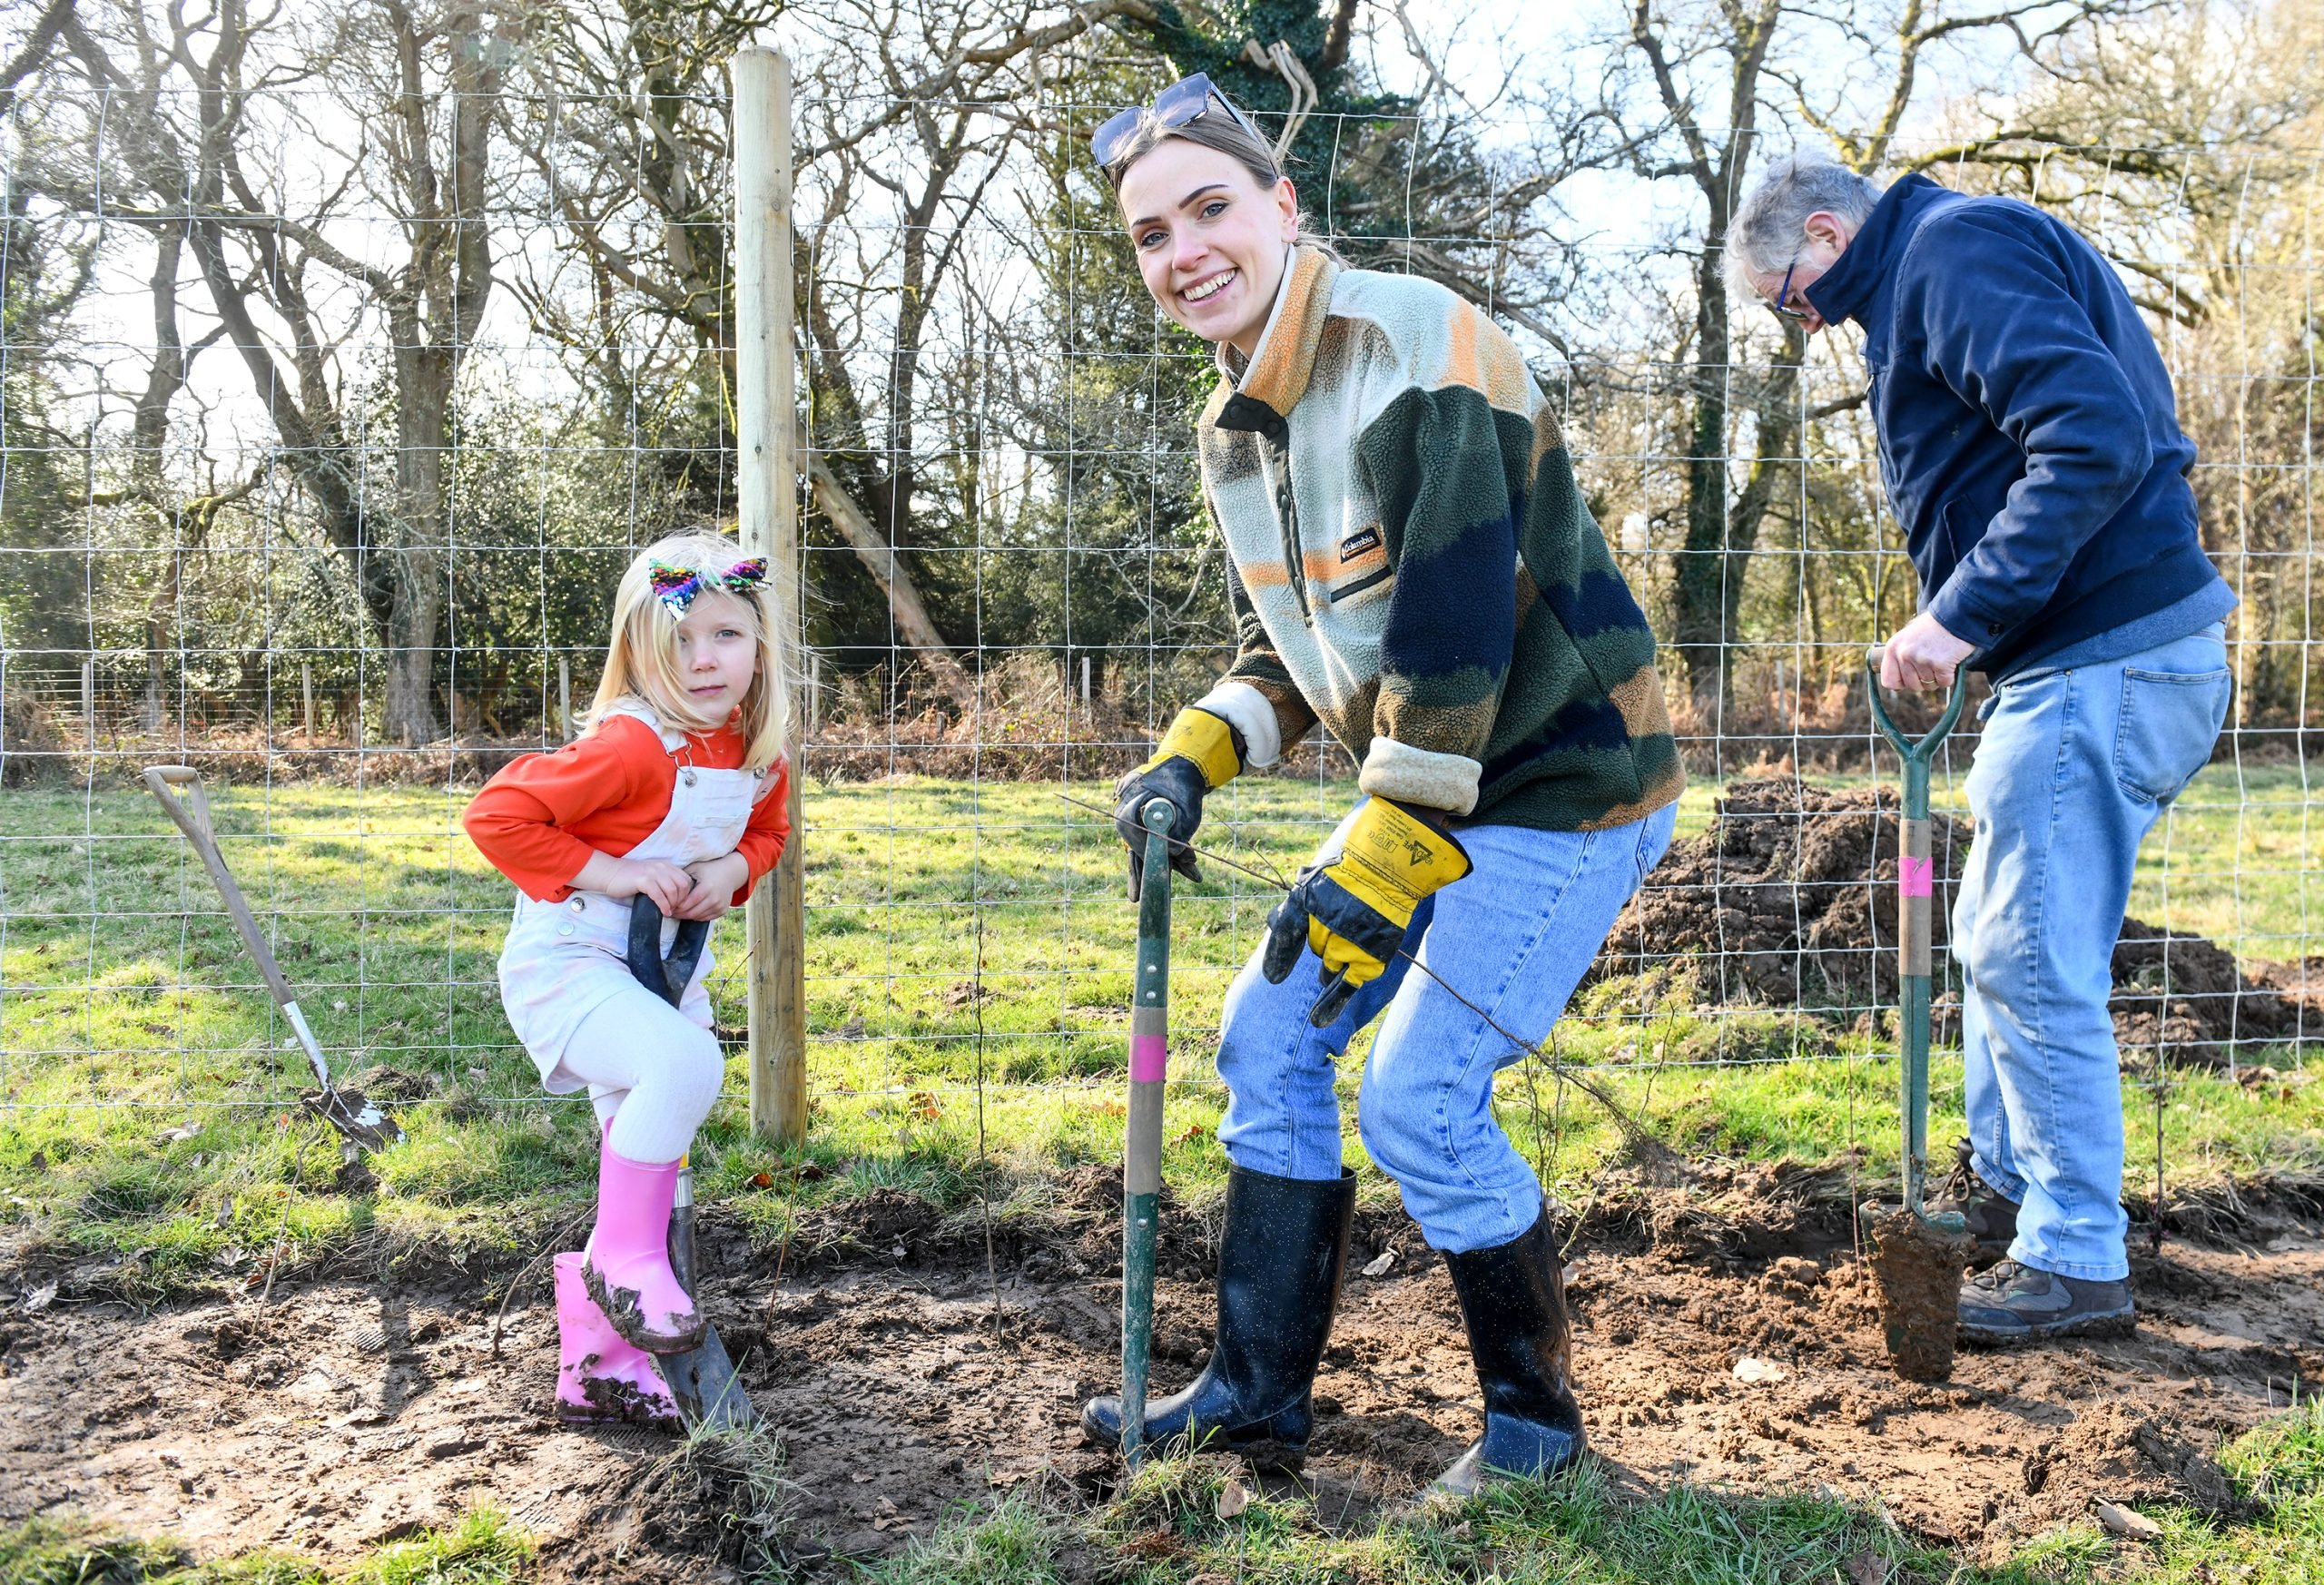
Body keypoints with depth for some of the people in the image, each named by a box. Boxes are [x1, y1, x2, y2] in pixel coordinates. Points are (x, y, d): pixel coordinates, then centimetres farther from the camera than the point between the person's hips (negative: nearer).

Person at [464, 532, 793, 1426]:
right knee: (687, 1063, -35)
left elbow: (766, 834, 18)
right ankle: (625, 1254, -12)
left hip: (661, 973, 8)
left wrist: (732, 869, -5)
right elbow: (496, 815, -23)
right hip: (565, 964, -8)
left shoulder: (757, 757, -2)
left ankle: (596, 1362, 29)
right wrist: (608, 872, -26)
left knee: (645, 1156, 13)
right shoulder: (631, 748, -24)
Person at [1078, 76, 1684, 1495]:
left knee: (1419, 1095, -13)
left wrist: (1376, 860, -25)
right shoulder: (1234, 430, 9)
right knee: (1268, 1039, 7)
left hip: (1567, 779, -9)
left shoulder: (1412, 341, -20)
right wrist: (1196, 756, 0)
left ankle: (1536, 1411, 12)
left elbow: (1456, 620, -26)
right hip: (1428, 794, 9)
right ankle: (1260, 1391, 21)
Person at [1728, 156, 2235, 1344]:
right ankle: (2005, 1186, 33)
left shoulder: (1957, 251, -11)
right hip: (2104, 656, 11)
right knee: (2000, 943, 19)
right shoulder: (1934, 274, 20)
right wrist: (1960, 625, 11)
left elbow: (2098, 436, -25)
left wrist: (1963, 614, -24)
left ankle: (2076, 1261, 7)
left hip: (2101, 668, -11)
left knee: (2033, 966, -4)